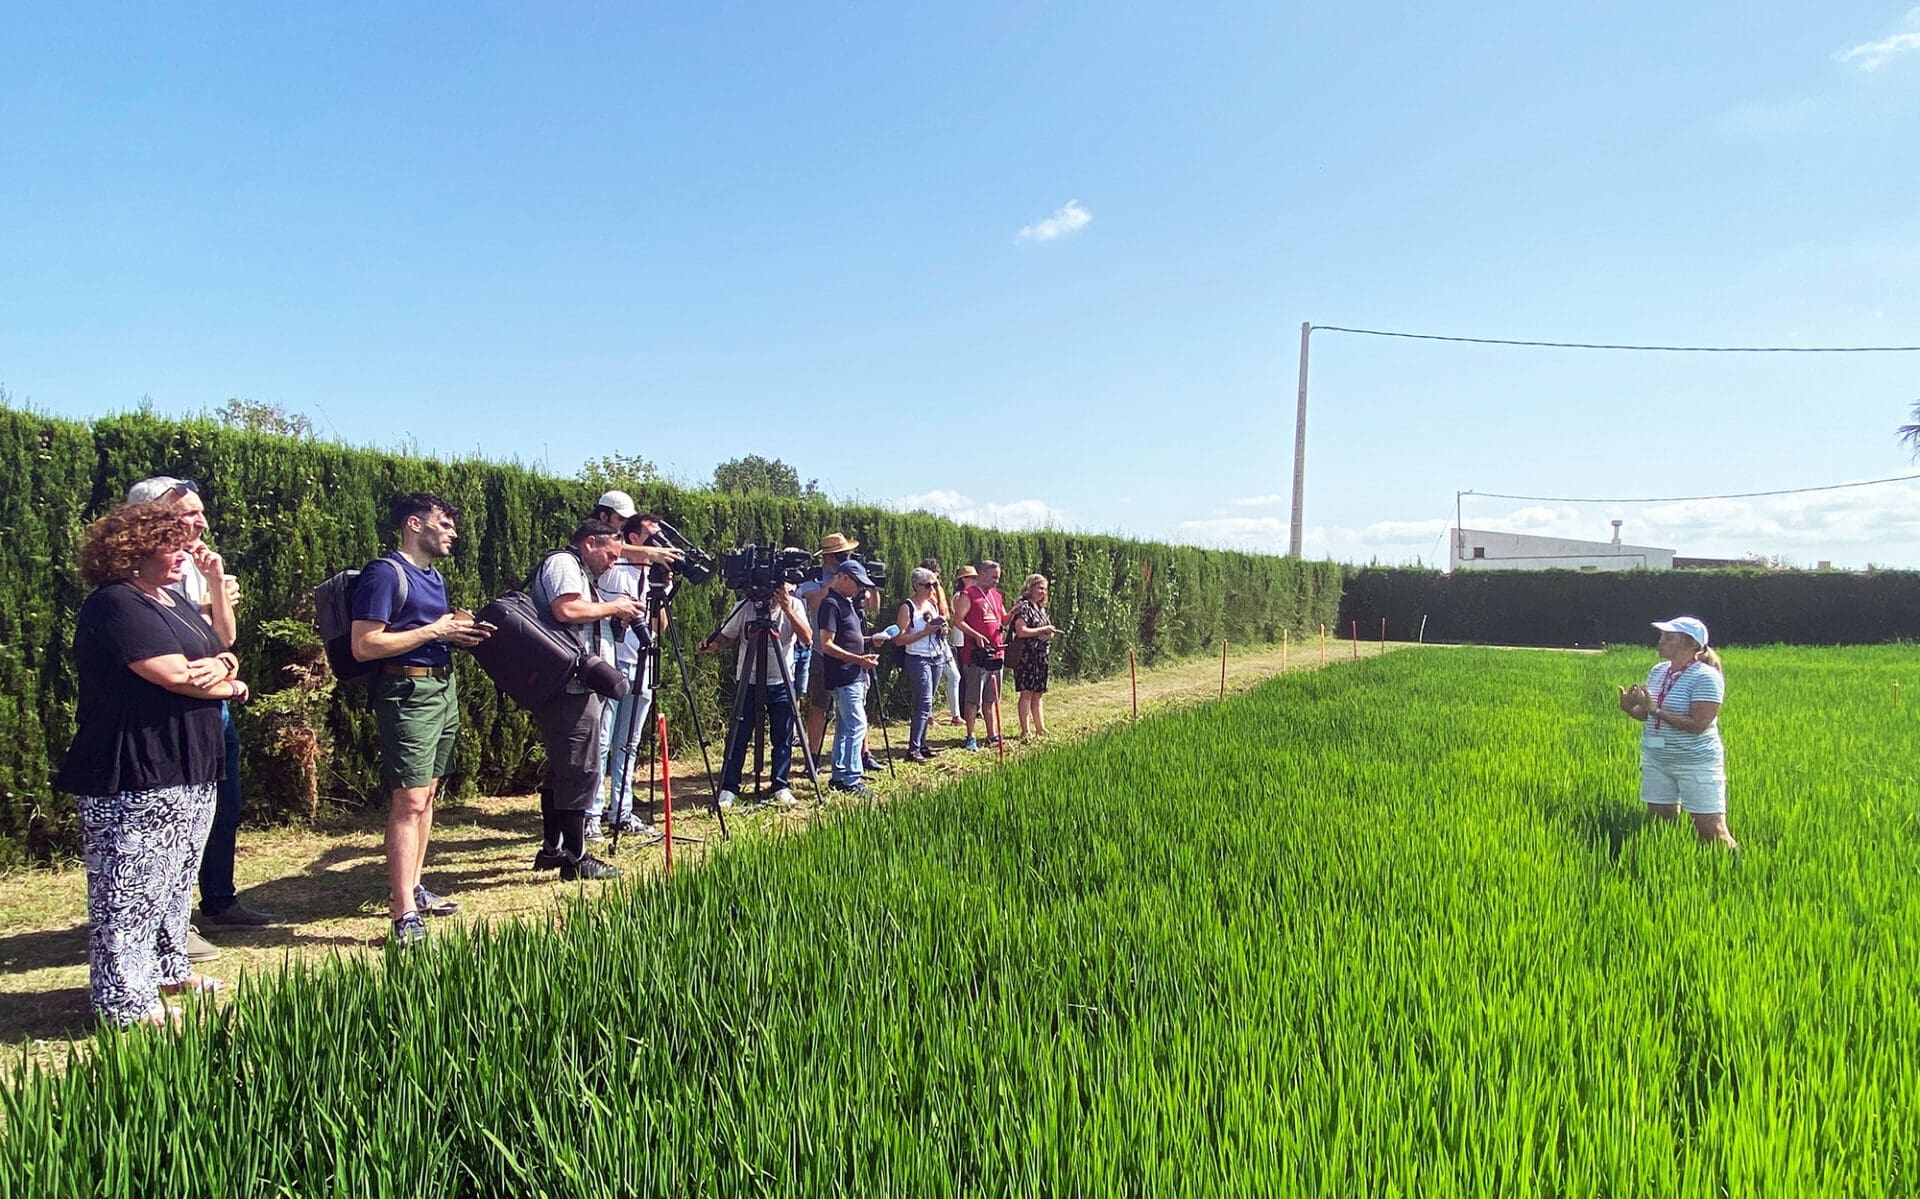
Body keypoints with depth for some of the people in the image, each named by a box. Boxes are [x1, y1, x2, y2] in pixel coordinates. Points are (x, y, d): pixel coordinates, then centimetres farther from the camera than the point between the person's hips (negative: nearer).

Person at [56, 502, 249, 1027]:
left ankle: (168, 969, 31)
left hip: (189, 771, 10)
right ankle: (127, 1002, 5)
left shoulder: (175, 604, 16)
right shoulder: (116, 606, -14)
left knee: (176, 881, 18)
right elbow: (177, 676, -22)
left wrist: (223, 666, -13)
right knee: (132, 890, -3)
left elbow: (224, 658, 12)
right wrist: (230, 683, -3)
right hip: (135, 777, -10)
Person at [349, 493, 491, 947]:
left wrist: (460, 631, 7)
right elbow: (364, 645, -18)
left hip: (443, 687, 9)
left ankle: (410, 887, 24)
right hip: (407, 691, -9)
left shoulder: (435, 577, 17)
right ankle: (404, 915, -12)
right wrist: (434, 630, -16)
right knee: (409, 799, -12)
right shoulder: (386, 573, -10)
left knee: (427, 794, 14)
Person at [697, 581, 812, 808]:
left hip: (781, 683, 1)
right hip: (748, 682, -1)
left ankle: (781, 787, 14)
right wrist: (708, 646, -23)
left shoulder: (794, 606, -3)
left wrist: (787, 609, -25)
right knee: (738, 737, -1)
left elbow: (807, 639, -15)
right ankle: (728, 789, 7)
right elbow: (723, 637, -1)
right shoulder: (745, 607, -5)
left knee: (783, 737, 3)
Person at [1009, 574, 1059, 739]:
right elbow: (1021, 631, -19)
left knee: (1038, 694, 11)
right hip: (1027, 655, -9)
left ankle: (1040, 729, 15)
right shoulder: (1023, 607, -9)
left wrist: (1050, 632, 10)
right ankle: (1025, 731, -6)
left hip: (1041, 656, 9)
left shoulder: (1041, 608, 19)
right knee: (1027, 693, -8)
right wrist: (1043, 630, -13)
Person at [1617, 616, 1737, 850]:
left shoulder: (1706, 677, -14)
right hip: (1655, 761, 7)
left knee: (1711, 830, -6)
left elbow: (1698, 725, -22)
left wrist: (1655, 709, -24)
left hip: (1696, 763, -7)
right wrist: (1629, 708, -8)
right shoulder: (1658, 671, 7)